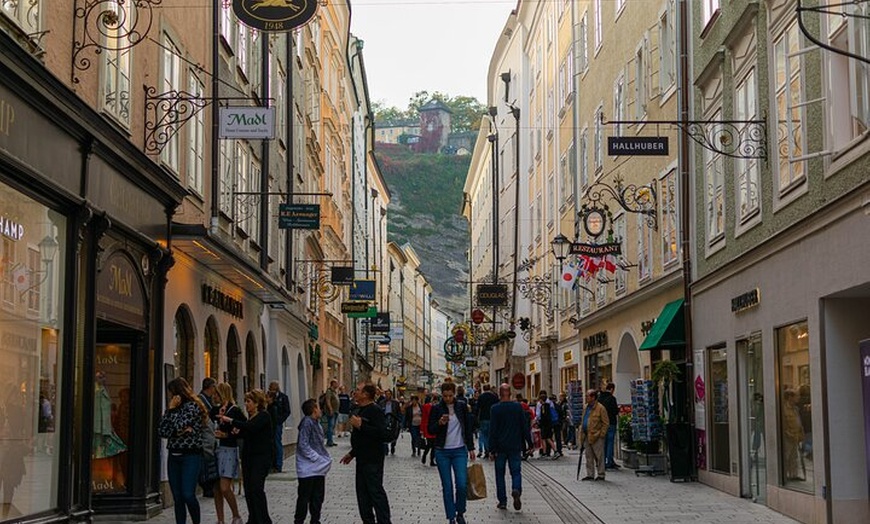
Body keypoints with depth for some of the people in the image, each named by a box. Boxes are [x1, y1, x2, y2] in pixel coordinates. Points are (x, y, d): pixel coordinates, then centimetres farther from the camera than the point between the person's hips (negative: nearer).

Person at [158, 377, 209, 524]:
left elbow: (178, 426, -17)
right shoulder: (174, 408, 14)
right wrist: (181, 430, -8)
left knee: (188, 495, -13)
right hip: (173, 457, 7)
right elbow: (161, 431, 5)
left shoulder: (192, 406, -6)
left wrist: (172, 409, -4)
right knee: (177, 498, 4)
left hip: (190, 456, -7)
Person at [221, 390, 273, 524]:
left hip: (262, 456, -8)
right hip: (248, 455, 8)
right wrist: (238, 432, 3)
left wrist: (231, 421, -26)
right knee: (248, 488, 6)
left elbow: (251, 427, -28)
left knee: (256, 487, -14)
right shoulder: (250, 417, 13)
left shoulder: (263, 416, -10)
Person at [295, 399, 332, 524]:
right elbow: (303, 445, -21)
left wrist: (326, 457, 6)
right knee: (304, 497, -2)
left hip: (319, 468, 9)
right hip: (308, 468, -9)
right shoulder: (307, 423, -16)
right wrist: (316, 458, -19)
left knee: (318, 497, 13)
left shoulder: (316, 424, 11)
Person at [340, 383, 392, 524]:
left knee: (376, 492, -8)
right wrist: (352, 453, 25)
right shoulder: (360, 410, 16)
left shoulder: (375, 410, -15)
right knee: (363, 494, 12)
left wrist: (360, 425, -25)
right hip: (362, 459, 10)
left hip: (372, 461, -10)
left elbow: (381, 433, -28)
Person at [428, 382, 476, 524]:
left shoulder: (462, 406, 1)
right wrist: (440, 423, -21)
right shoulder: (436, 409, -3)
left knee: (462, 485, -8)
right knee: (447, 487, 2)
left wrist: (471, 448, 6)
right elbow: (431, 430, -1)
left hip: (459, 451, 1)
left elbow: (468, 427, 7)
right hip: (442, 452, 0)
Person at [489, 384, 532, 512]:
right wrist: (529, 443, 9)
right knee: (516, 471, 7)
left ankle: (502, 501, 9)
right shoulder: (518, 407, -1)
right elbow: (525, 426, 1)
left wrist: (492, 448, -6)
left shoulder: (495, 409, -8)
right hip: (515, 446, 1)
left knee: (500, 474, 9)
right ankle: (516, 490, -22)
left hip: (500, 447, -1)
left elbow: (492, 430, -8)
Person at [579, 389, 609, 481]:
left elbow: (606, 422, -10)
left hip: (596, 436, -8)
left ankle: (601, 475, 7)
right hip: (587, 436, 8)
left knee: (599, 456, 0)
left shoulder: (600, 408, -10)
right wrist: (582, 434, 15)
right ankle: (590, 474, 17)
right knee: (589, 457, 11)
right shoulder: (586, 408, 14)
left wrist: (602, 434, -13)